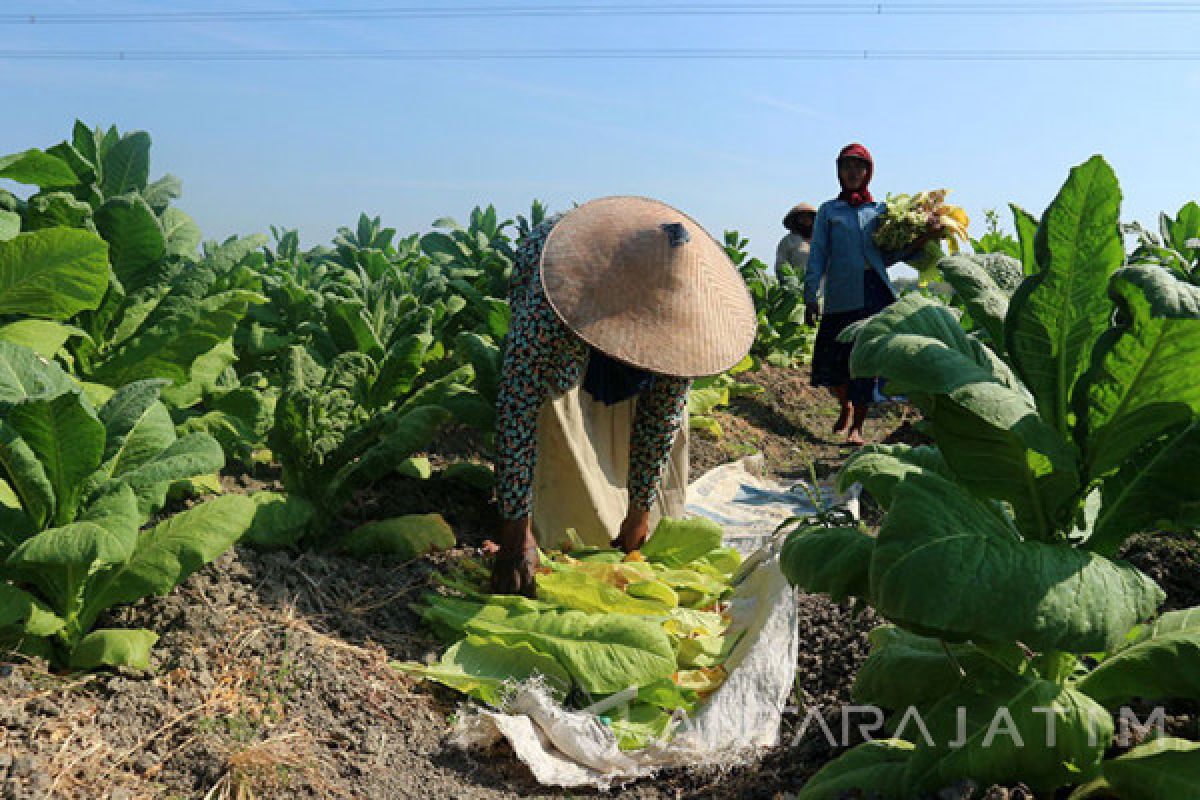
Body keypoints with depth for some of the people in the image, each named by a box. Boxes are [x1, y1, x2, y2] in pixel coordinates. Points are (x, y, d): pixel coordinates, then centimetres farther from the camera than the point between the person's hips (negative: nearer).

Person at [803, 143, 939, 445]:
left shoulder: (880, 210, 16)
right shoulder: (829, 210, 12)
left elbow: (886, 256, 13)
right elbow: (817, 256, 6)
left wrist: (920, 242, -1)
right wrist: (811, 297, -1)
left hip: (875, 292, 1)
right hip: (841, 293, -1)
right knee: (832, 358, -3)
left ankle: (856, 426, 7)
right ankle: (845, 407, 28)